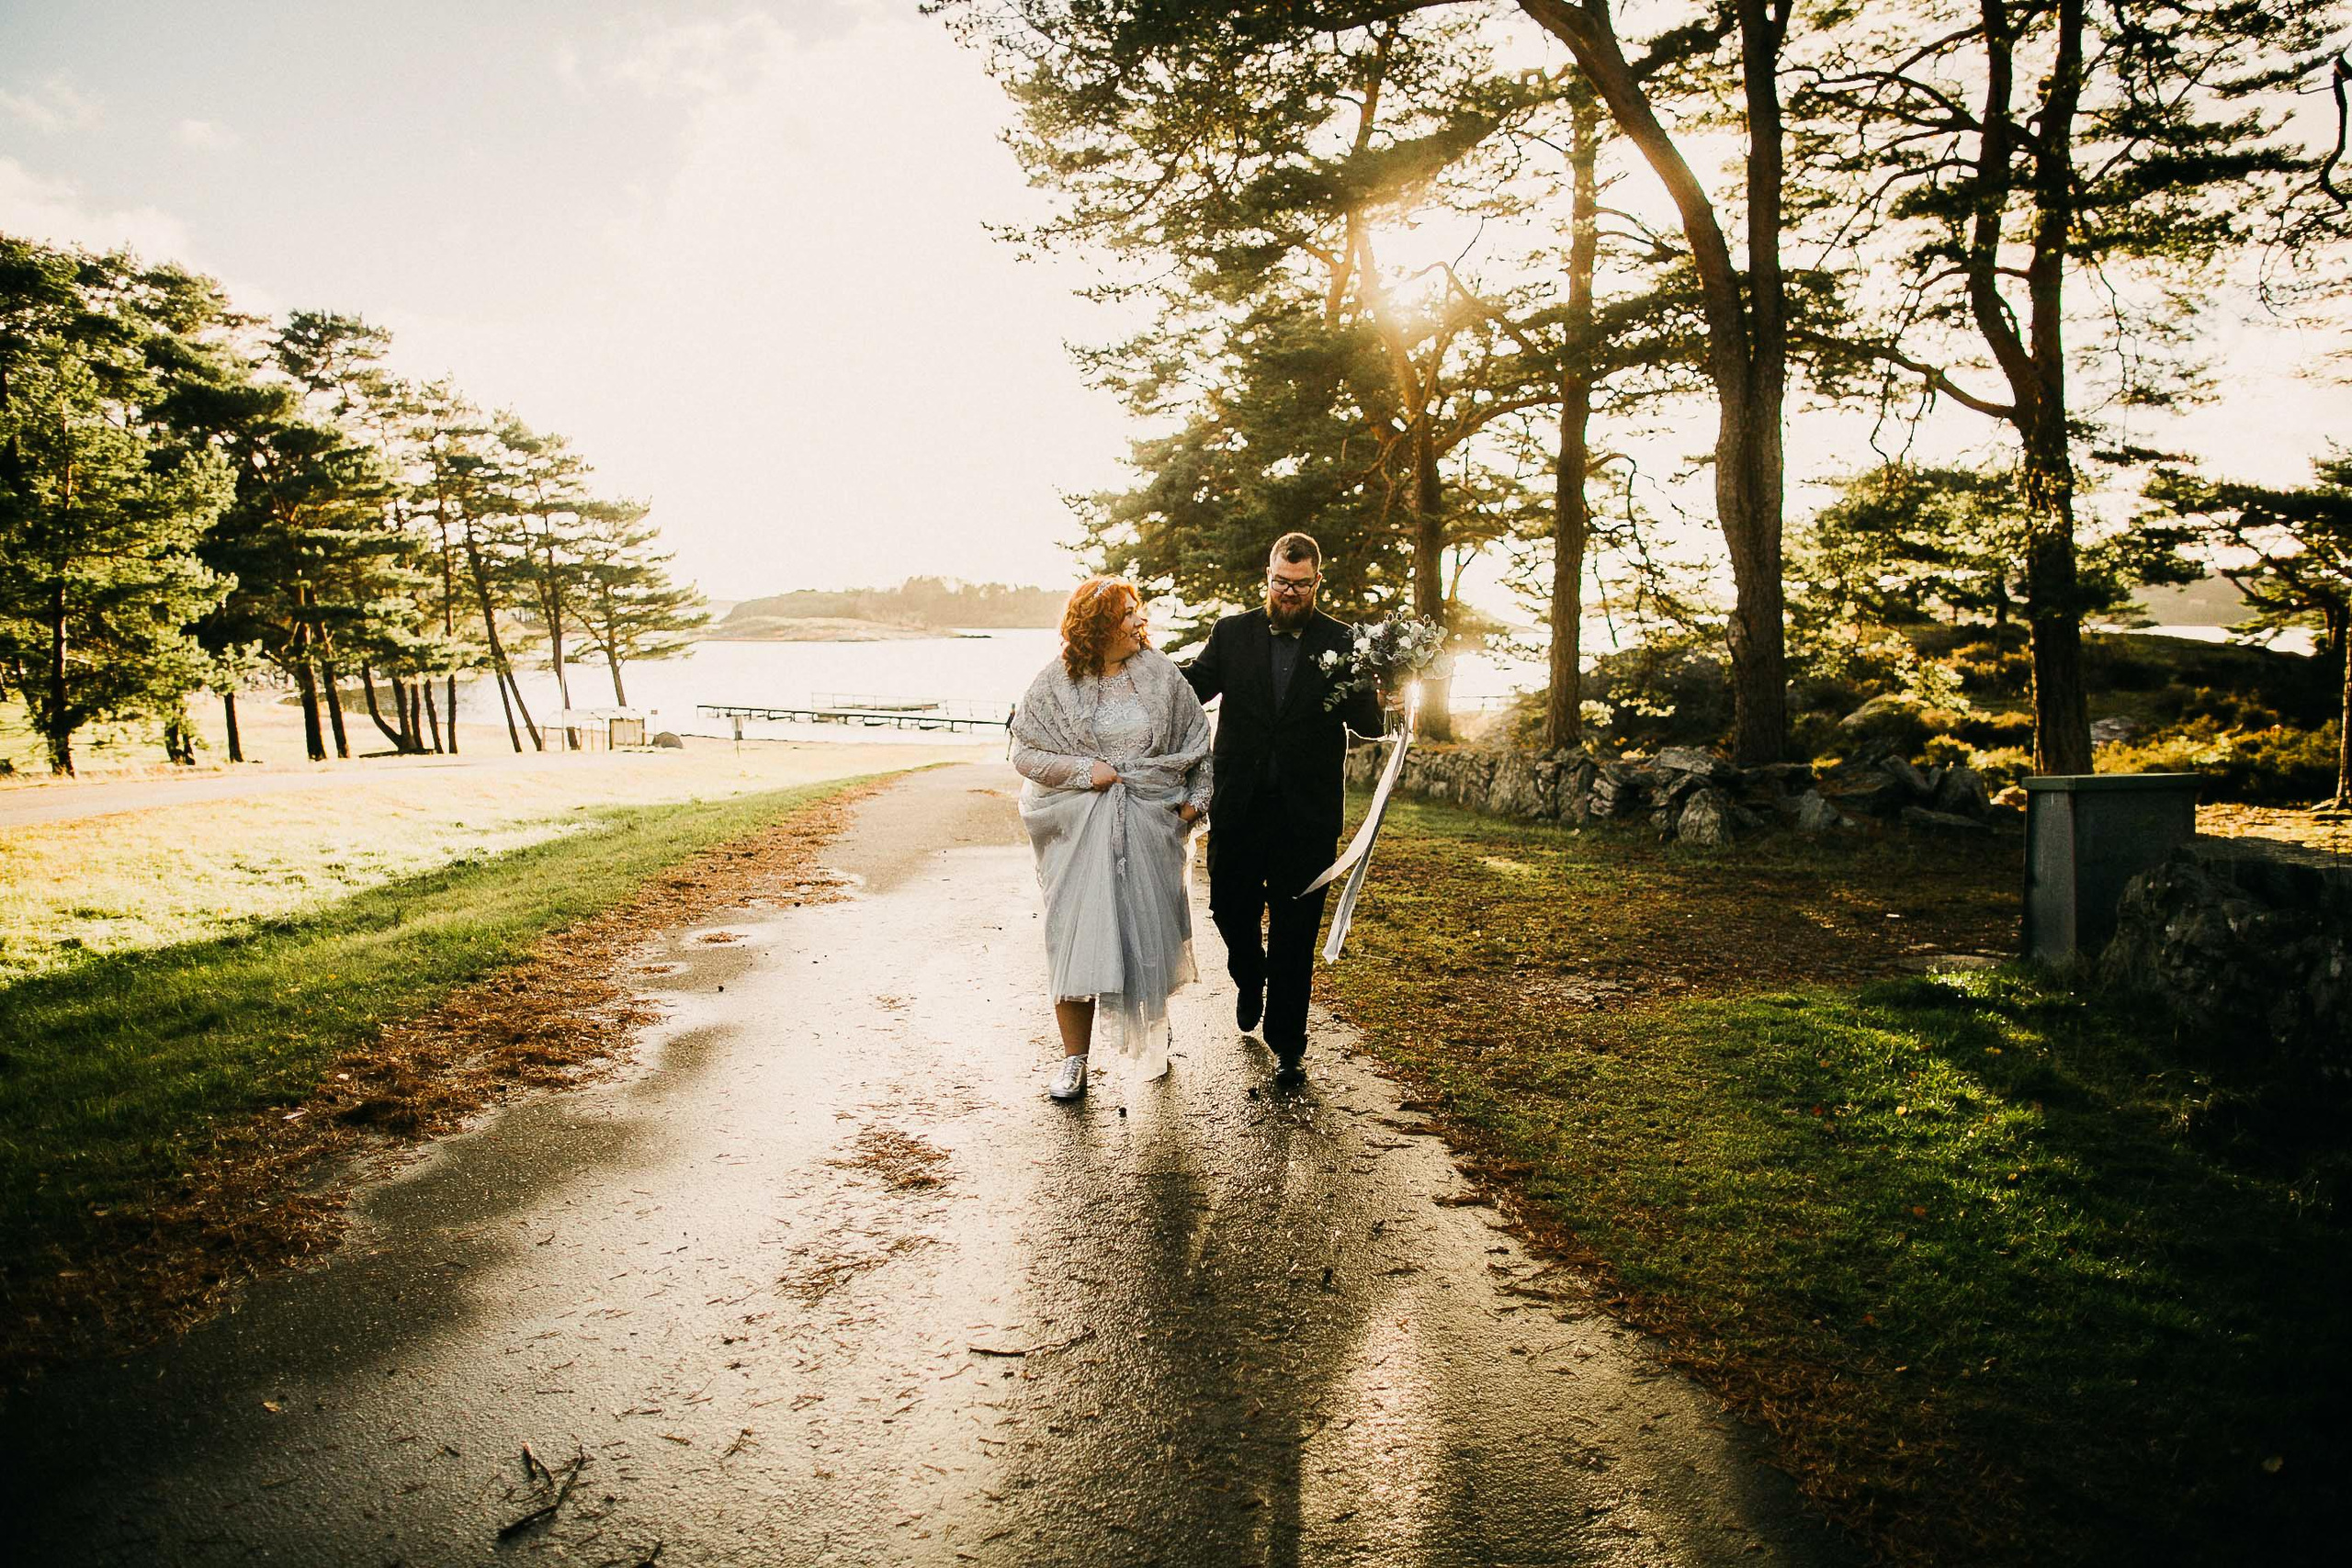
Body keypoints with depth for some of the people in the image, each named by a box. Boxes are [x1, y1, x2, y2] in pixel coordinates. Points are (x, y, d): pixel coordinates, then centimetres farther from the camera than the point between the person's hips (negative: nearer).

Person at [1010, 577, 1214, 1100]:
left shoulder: (1159, 673, 3)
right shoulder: (1056, 684, -3)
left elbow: (1196, 737, 11)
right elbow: (1024, 752, -1)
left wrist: (1196, 797, 4)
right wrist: (1084, 771, -13)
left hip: (1151, 824, 2)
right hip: (1082, 831, -2)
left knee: (1149, 928, 9)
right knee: (1077, 934, -3)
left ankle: (1152, 1027, 36)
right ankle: (1074, 1059, 7)